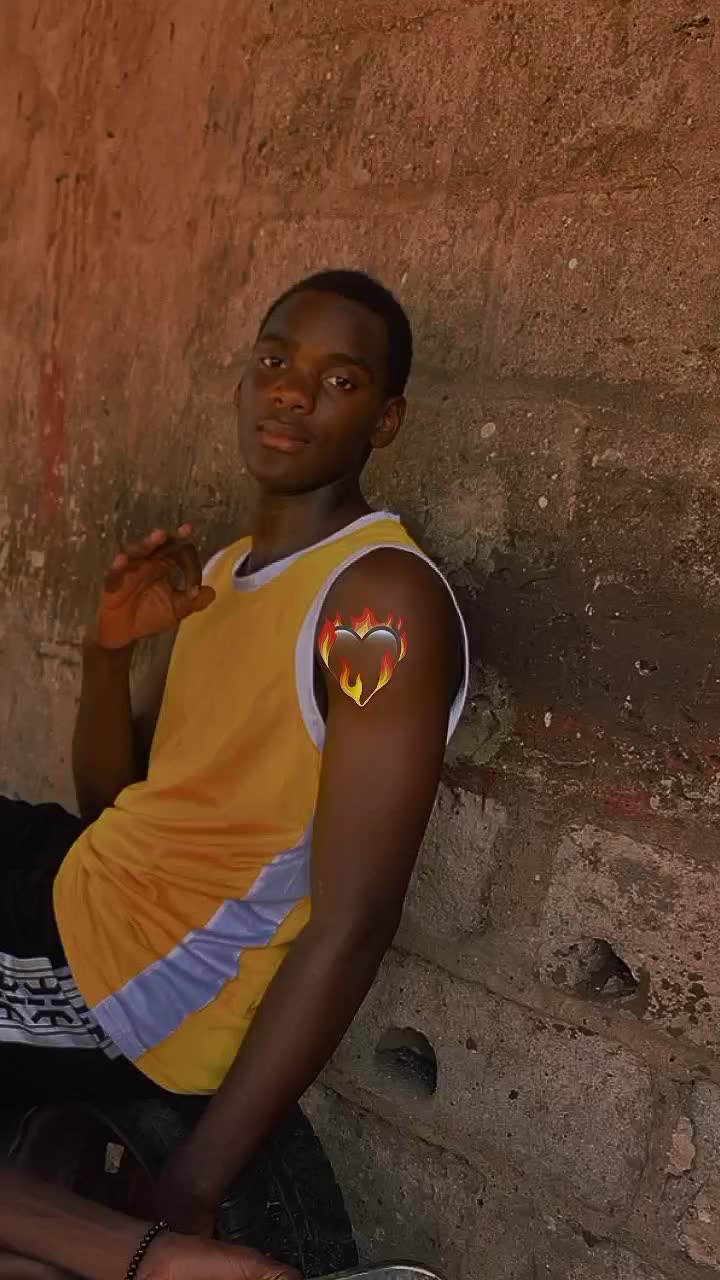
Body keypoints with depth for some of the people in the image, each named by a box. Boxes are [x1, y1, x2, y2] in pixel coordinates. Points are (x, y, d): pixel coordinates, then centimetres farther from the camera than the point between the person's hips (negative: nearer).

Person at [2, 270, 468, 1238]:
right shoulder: (220, 570, 9)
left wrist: (193, 1187, -22)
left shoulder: (383, 600, -19)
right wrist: (109, 648, -8)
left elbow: (350, 929, -23)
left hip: (139, 984, -8)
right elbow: (112, 793, 12)